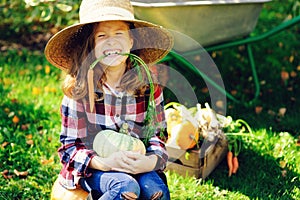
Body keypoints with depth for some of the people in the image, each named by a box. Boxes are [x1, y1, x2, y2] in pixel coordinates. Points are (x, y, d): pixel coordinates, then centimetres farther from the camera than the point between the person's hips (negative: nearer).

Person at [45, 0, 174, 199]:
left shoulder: (149, 86, -5)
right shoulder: (79, 88, -11)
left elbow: (158, 136, 2)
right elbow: (70, 147, -8)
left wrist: (152, 160, -21)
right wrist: (104, 162, -26)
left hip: (138, 167, 2)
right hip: (92, 169, -2)